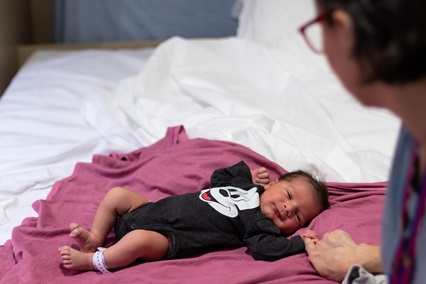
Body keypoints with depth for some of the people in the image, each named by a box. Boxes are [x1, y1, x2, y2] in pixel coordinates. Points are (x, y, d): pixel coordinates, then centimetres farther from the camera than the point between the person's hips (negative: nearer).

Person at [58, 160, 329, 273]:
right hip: (155, 208, 7)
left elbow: (265, 248, -24)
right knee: (116, 194, 6)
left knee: (138, 240, -34)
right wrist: (247, 172, 23)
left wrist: (299, 242, -23)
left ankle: (90, 261, -14)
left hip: (166, 238, -7)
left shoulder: (261, 225, -6)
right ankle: (96, 237, 13)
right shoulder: (244, 185, 14)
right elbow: (217, 177, 31)